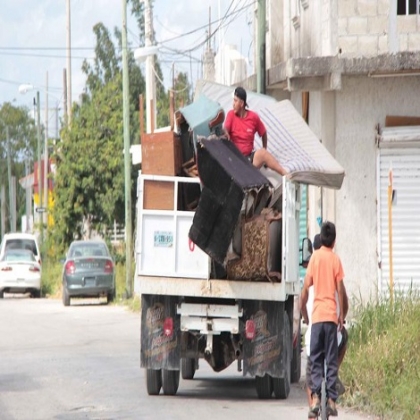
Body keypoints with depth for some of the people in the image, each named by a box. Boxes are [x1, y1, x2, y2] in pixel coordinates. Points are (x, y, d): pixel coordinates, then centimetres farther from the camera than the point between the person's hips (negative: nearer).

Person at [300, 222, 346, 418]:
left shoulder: (315, 257, 2)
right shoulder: (336, 259, 1)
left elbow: (306, 288, 1)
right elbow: (340, 289, -1)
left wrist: (304, 312, 13)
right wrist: (342, 315, 10)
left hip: (317, 315, 0)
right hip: (331, 315, 0)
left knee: (316, 360, 4)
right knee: (331, 361, 3)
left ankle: (315, 397, -9)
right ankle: (331, 400, -2)